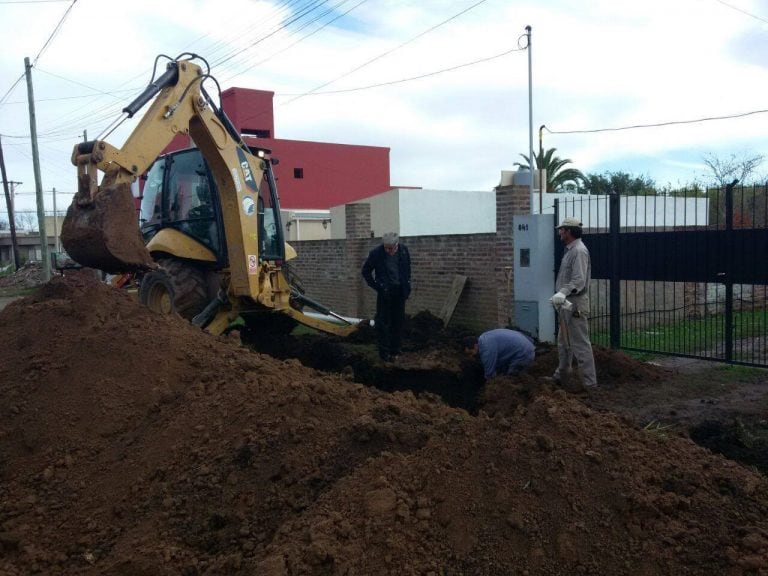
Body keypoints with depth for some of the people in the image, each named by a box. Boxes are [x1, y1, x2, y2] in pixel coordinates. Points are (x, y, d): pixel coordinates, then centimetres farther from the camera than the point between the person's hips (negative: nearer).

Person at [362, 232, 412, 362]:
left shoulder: (404, 251, -4)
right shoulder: (376, 254, -14)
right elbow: (366, 271, -2)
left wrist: (407, 286, 6)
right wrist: (376, 286, -8)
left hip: (400, 291, 3)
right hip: (385, 291, -3)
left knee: (398, 321, 9)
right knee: (383, 322, -3)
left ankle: (395, 351, 20)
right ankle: (384, 352, 6)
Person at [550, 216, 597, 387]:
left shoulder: (579, 251, -17)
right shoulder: (570, 250, 15)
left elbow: (579, 280, -27)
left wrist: (562, 293, -38)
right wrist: (560, 295, 18)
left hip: (575, 304, -11)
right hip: (566, 303, 11)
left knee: (580, 344, -7)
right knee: (564, 342, 20)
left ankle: (590, 382, -1)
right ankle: (561, 375, 33)